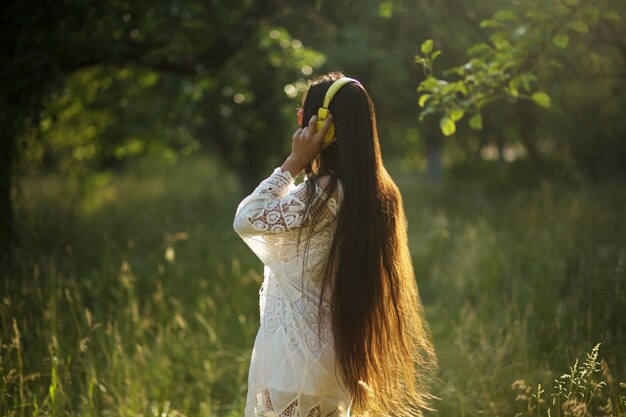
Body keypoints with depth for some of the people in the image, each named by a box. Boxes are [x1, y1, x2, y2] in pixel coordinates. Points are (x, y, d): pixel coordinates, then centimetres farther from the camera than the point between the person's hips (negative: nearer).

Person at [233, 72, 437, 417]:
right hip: (337, 347, 9)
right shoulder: (375, 193, 4)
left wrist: (294, 162, -15)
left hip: (297, 350, -9)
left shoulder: (321, 195, -22)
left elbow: (246, 219, -18)